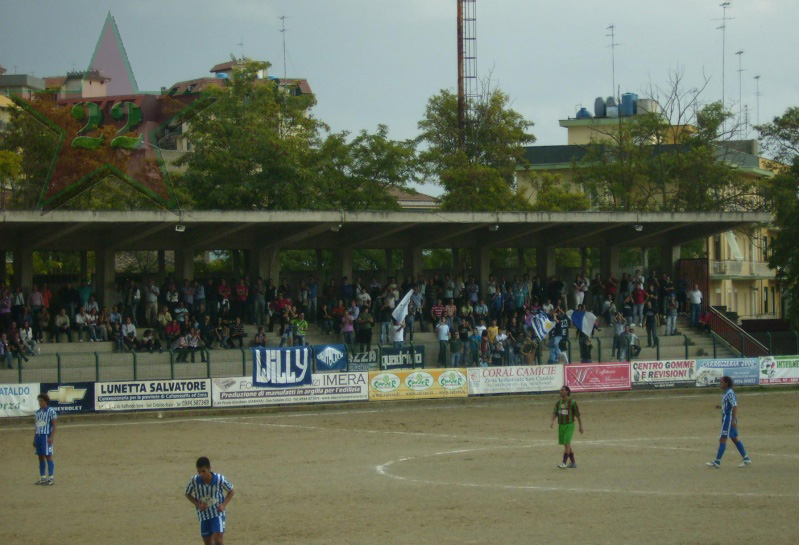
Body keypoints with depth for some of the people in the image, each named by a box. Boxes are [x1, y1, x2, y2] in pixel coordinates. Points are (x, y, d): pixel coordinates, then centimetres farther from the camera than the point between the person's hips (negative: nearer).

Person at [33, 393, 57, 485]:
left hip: (46, 436, -7)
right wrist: (34, 439, 16)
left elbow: (54, 425, -9)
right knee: (40, 457, 9)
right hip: (38, 436, 7)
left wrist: (51, 437, -17)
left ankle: (51, 478, -3)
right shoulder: (38, 412, 15)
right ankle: (42, 478, 15)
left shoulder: (51, 411, -6)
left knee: (48, 457, -6)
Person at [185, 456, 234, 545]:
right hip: (203, 514, 3)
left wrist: (223, 505, -10)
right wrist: (198, 504, -10)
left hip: (218, 513, -3)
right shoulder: (195, 480, -12)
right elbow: (188, 494, 6)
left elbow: (230, 491, 3)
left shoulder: (220, 479, -14)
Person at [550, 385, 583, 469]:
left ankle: (564, 463, -17)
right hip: (561, 426, 6)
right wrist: (552, 421, -20)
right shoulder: (558, 402, 6)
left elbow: (578, 414, -5)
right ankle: (573, 463, 19)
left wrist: (581, 426, -3)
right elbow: (555, 413, 0)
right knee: (567, 445, 10)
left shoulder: (572, 402, -10)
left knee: (567, 443, -16)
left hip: (570, 425, -6)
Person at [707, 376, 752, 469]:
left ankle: (717, 462, -8)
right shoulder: (727, 393, 15)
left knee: (723, 439, -8)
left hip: (729, 419, -11)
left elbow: (735, 406, -23)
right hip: (727, 418, 11)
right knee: (735, 439, 14)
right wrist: (720, 407, 11)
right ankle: (746, 459, 17)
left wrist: (734, 420, -28)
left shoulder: (729, 393, -16)